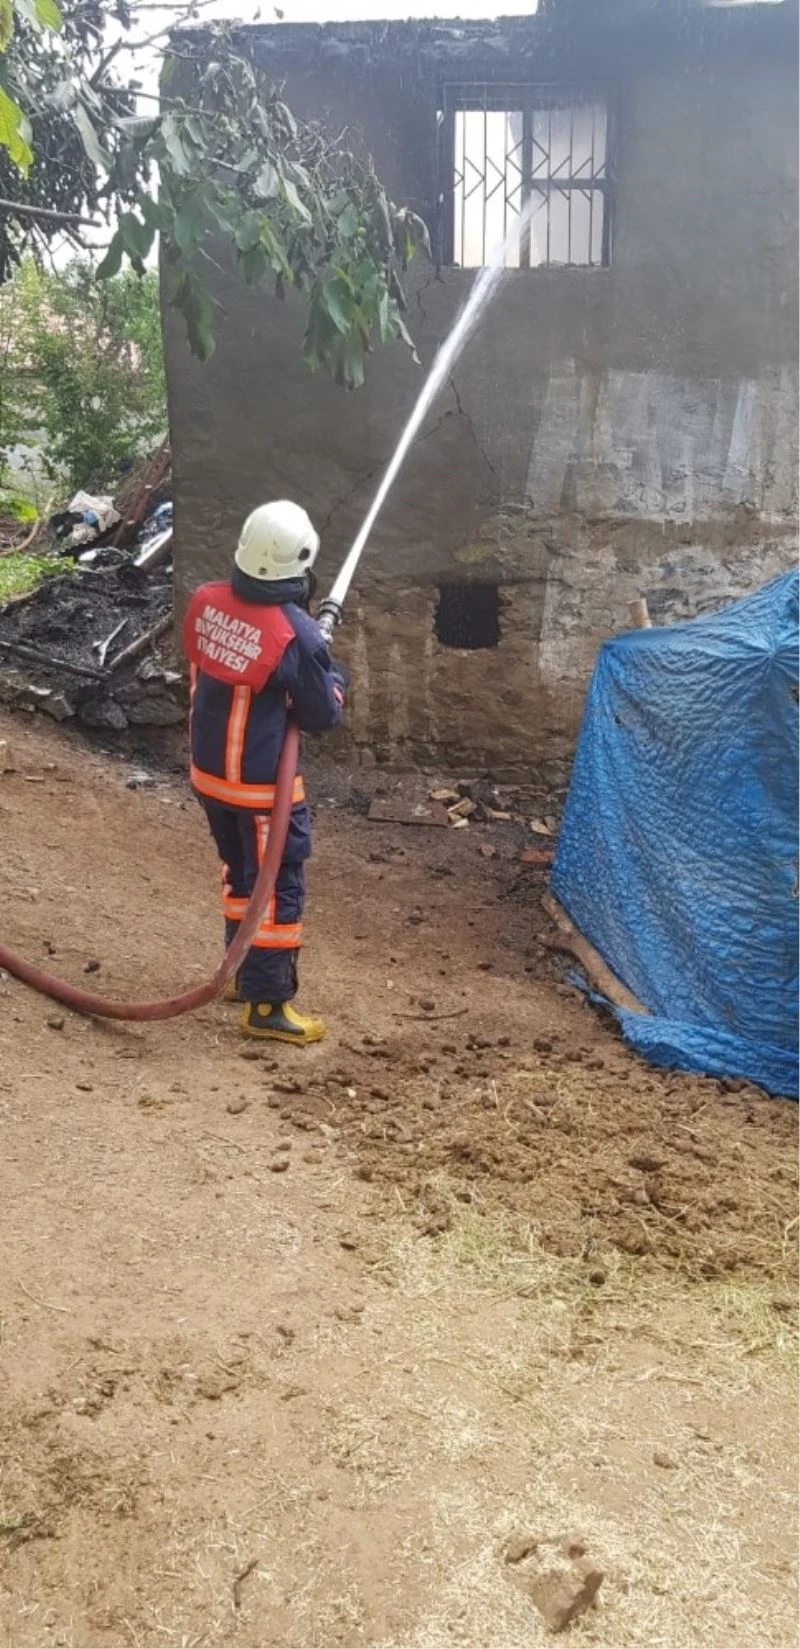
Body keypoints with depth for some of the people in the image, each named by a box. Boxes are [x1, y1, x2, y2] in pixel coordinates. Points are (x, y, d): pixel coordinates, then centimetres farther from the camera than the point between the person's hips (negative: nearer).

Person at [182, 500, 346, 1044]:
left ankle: (249, 972, 38)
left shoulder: (205, 603, -6)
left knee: (241, 874, 23)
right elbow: (322, 717, -12)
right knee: (280, 888, 5)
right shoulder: (298, 635, -23)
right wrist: (337, 678, 9)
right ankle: (267, 1004, 11)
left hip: (209, 772, 7)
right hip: (262, 785, -7)